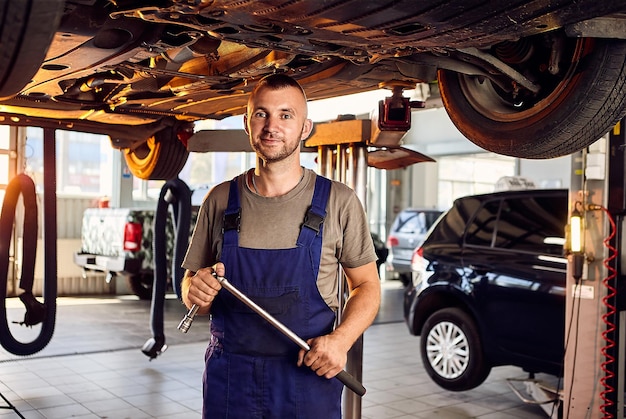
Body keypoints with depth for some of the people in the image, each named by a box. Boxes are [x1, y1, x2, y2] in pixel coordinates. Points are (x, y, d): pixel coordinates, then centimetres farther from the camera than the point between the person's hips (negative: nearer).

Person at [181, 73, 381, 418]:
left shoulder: (339, 202, -4)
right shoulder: (219, 200, 2)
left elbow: (366, 285, 2)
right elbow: (189, 283, 10)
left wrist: (341, 339, -15)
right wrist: (195, 293, -13)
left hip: (310, 375, -1)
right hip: (228, 378, 2)